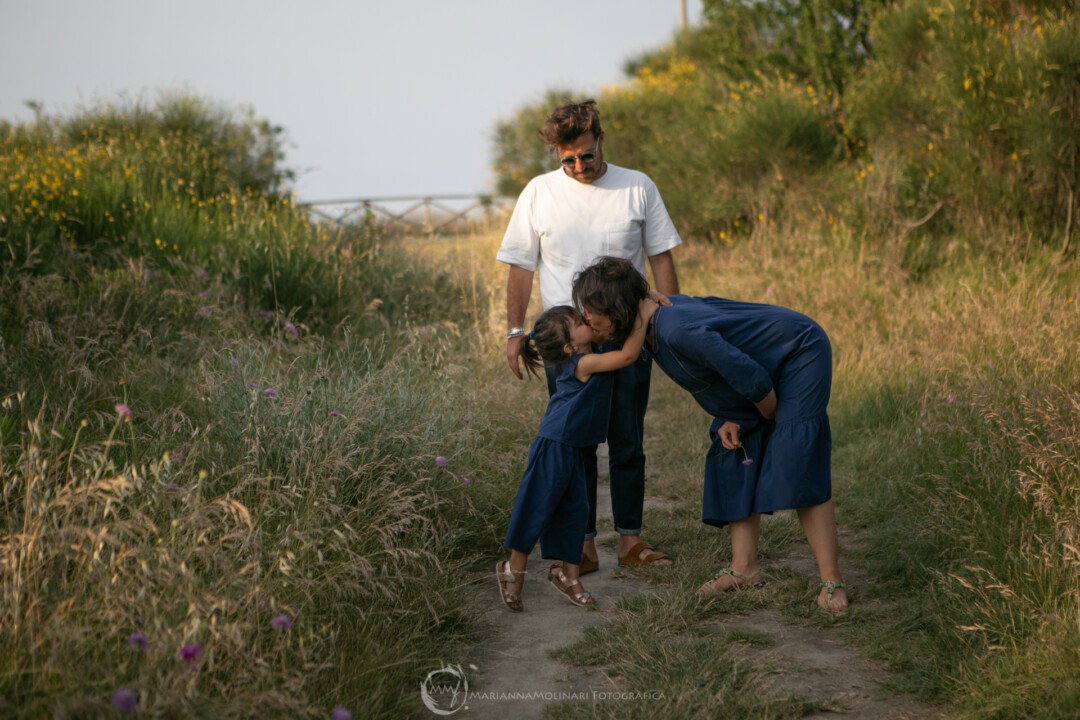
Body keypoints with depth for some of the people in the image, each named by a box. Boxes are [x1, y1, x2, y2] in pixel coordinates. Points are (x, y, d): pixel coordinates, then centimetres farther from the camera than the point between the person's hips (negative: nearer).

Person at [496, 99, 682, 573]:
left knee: (628, 444, 5)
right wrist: (515, 331, 0)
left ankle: (630, 538, 13)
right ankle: (583, 542, 9)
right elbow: (520, 266, 6)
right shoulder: (539, 192, 3)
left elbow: (661, 259, 8)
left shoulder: (638, 188, 3)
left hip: (627, 336, 0)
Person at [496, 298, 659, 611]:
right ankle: (514, 570, 11)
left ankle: (566, 571, 20)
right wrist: (643, 317, -21)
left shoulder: (581, 359, 4)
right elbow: (628, 354, -30)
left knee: (574, 509, 10)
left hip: (573, 448, 9)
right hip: (554, 445, -9)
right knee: (538, 506, -1)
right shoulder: (583, 363, -22)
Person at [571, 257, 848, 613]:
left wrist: (771, 419, -10)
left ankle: (832, 581, -14)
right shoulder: (656, 321, -5)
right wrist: (730, 420, -1)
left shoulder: (676, 332, -35)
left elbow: (752, 379, -30)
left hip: (799, 353, -10)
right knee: (733, 463, 7)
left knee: (799, 471, -16)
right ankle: (744, 568, 9)